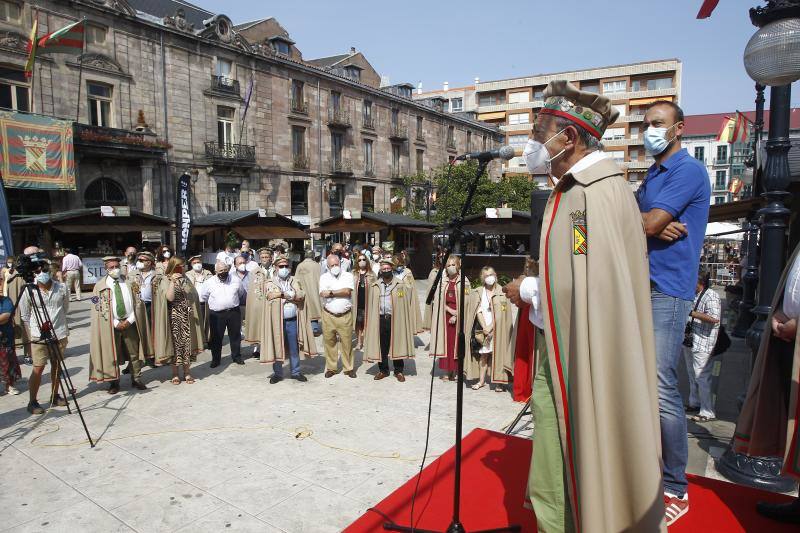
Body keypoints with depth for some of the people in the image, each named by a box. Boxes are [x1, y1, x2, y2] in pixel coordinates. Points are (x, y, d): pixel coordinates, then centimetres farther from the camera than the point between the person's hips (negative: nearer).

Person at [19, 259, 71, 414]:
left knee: (56, 365, 12)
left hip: (60, 333, 3)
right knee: (38, 368, -3)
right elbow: (24, 316, 2)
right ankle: (32, 402, 7)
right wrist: (30, 334, 1)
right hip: (39, 336, -3)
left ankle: (55, 396, 26)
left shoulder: (62, 288, -1)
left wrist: (60, 324, 11)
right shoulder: (29, 291, -7)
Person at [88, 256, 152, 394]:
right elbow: (99, 309, -2)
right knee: (112, 355, 4)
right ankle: (114, 382, 16)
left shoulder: (130, 283, 5)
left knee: (134, 353, 7)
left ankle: (136, 379, 20)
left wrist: (129, 320, -9)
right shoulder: (100, 286, 1)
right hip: (111, 324, -1)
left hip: (130, 322, 1)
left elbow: (138, 304, 3)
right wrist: (116, 323, -10)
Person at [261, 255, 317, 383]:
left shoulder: (295, 281, 11)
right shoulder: (270, 282, 5)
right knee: (277, 347, 5)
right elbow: (271, 295, -14)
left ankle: (295, 372, 20)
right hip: (277, 320, -1)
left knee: (294, 348, 7)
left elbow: (302, 294, -7)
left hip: (292, 320, 2)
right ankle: (277, 373, 17)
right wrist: (291, 295, -12)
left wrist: (282, 294, -12)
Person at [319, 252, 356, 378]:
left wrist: (331, 293, -11)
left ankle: (348, 367, 17)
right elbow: (322, 294, -11)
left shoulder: (347, 276, 3)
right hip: (328, 315, 1)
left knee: (347, 342, 5)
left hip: (345, 315, -1)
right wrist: (340, 292, -14)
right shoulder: (324, 277, 5)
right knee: (329, 342, 7)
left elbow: (347, 291, -13)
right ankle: (331, 368, 21)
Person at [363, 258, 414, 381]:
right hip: (380, 319, 2)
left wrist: (405, 321, -7)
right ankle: (383, 370, 22)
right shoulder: (374, 286, 9)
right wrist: (370, 320, 3)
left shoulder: (400, 285, 2)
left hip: (395, 319, -2)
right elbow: (370, 304, 10)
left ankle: (399, 371, 17)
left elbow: (405, 304, 0)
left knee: (397, 344, 4)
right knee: (381, 346, 8)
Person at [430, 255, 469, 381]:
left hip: (458, 317, -2)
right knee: (445, 342, 3)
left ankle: (454, 371, 10)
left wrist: (456, 315, -11)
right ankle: (446, 371, 12)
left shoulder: (463, 281, -1)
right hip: (444, 316, 2)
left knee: (456, 343, 0)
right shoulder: (442, 281, 5)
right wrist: (450, 310, -9)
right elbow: (438, 299, 2)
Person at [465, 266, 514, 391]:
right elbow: (478, 311, 0)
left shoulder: (501, 292, -1)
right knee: (483, 354, 6)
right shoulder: (479, 293, 5)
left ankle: (499, 381, 5)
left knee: (498, 353, -2)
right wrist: (485, 327, -11)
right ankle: (481, 380, 14)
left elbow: (502, 314, -6)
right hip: (484, 328, 2)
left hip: (498, 329, -2)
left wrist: (491, 327, -13)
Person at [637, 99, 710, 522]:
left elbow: (647, 224, -17)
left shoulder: (688, 170, -7)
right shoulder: (650, 177, 19)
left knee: (661, 390, -9)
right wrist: (655, 228, -10)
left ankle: (675, 489, 5)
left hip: (666, 291, -9)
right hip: (639, 288, 9)